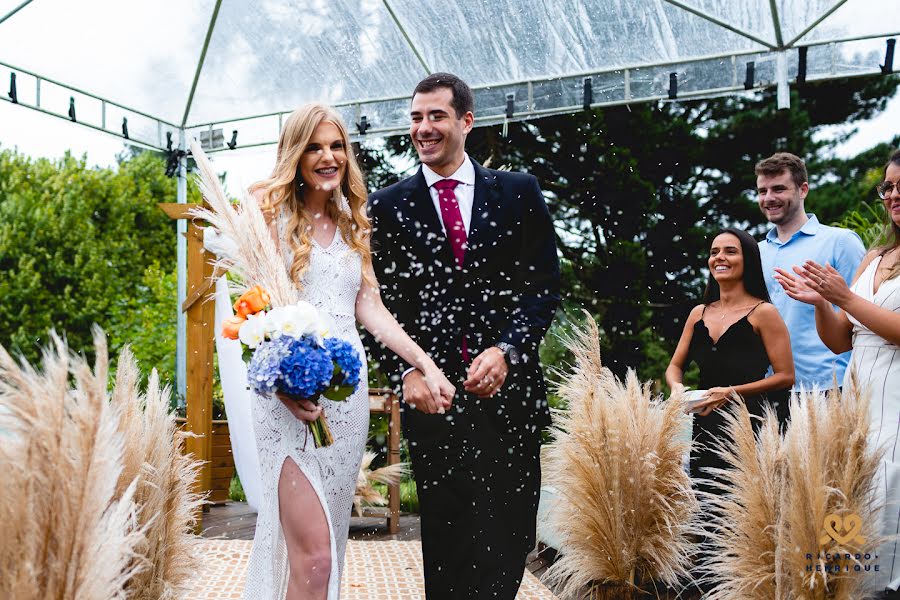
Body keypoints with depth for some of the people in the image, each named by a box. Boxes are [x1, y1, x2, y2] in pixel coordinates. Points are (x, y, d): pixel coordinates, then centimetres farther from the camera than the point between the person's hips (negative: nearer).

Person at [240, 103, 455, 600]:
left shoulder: (351, 223, 18)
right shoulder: (270, 207, 2)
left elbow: (369, 307, 12)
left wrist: (425, 364, 0)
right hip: (290, 391, -5)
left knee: (329, 536, 9)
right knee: (313, 550, -12)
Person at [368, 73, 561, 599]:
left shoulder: (519, 192, 7)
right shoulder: (389, 206, 8)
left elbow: (545, 285, 3)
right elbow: (381, 302, 7)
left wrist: (505, 350, -11)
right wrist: (407, 370, -7)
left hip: (508, 387, 1)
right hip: (434, 393, 0)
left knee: (512, 536, 5)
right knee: (446, 537, 3)